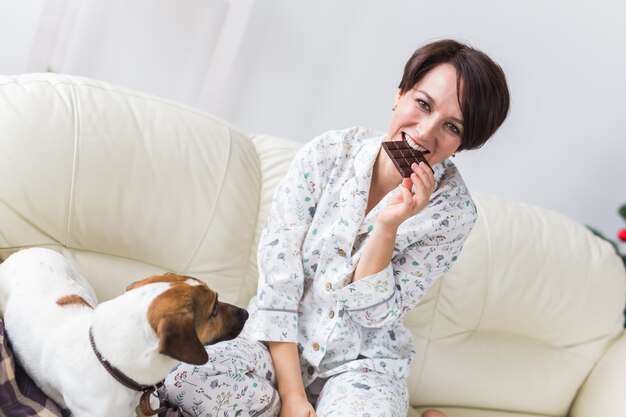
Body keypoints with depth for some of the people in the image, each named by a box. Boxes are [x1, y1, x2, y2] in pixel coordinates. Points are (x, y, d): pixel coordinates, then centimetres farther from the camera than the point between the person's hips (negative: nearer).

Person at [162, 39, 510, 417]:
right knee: (186, 385, -28)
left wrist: (388, 227, -28)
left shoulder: (454, 210, -12)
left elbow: (374, 312, -12)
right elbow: (278, 275, -13)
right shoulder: (327, 154, -11)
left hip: (363, 363, -1)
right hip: (281, 343, 1)